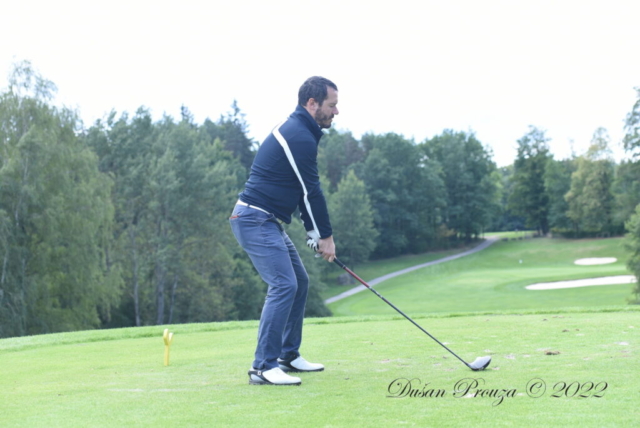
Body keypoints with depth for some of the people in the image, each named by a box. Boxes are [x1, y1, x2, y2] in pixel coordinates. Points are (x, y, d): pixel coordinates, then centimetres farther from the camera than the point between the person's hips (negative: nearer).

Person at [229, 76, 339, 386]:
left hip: (268, 221, 11)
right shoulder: (300, 137, -17)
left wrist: (313, 231, 12)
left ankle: (288, 355, 22)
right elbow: (311, 191, -13)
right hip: (255, 220, -11)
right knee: (283, 284, -17)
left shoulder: (296, 130, 16)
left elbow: (304, 190, 17)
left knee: (299, 281, 14)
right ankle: (263, 366, -17)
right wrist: (325, 235, -5)